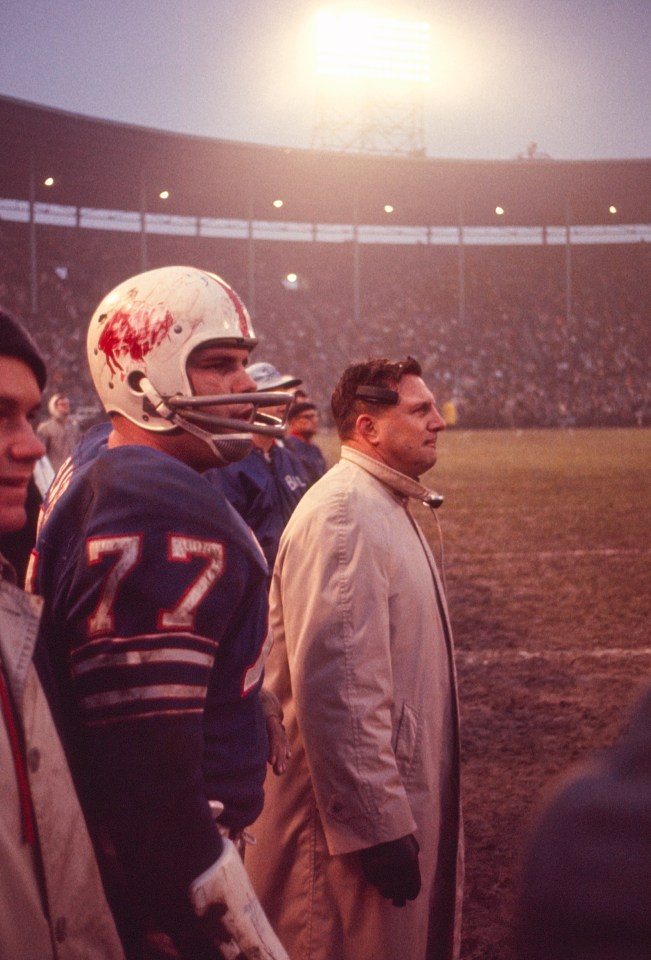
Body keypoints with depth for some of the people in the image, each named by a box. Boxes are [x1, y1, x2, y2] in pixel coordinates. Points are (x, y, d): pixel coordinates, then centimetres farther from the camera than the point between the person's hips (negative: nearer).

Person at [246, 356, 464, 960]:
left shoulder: (385, 504, 12)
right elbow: (338, 691, -28)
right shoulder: (342, 514, -22)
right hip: (361, 815, -10)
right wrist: (377, 826, -26)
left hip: (402, 792, 10)